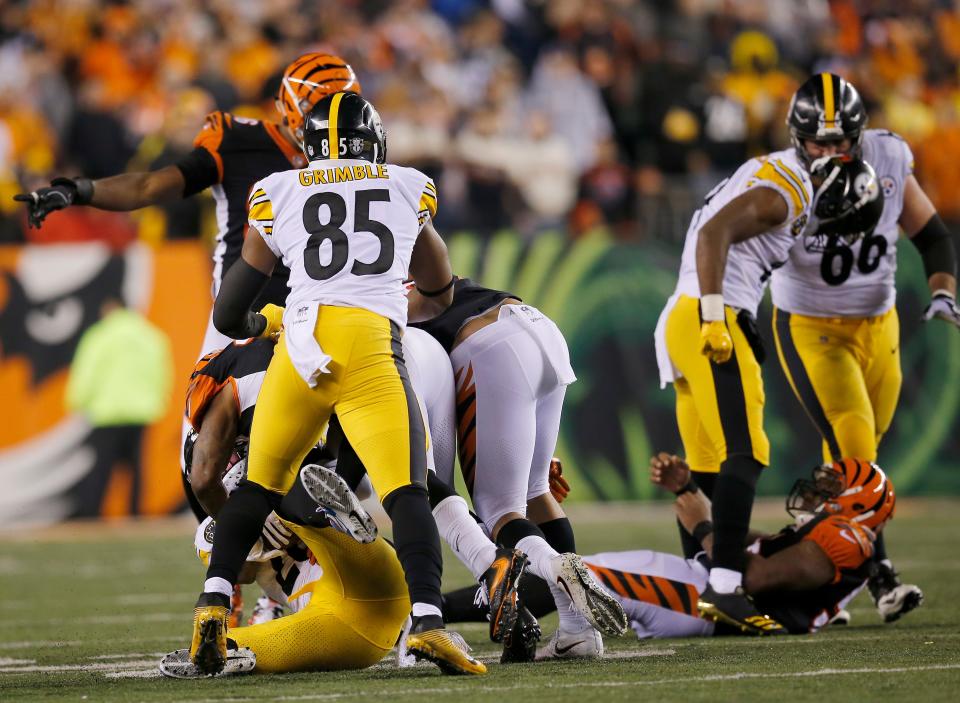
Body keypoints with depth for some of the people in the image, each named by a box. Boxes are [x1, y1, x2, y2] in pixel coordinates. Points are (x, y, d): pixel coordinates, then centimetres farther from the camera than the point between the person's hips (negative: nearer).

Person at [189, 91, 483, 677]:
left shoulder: (277, 197, 18)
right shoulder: (410, 191, 20)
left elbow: (230, 314, 22)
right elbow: (440, 294, 36)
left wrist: (266, 323, 44)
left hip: (301, 344, 1)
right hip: (372, 346, -1)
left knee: (261, 485, 19)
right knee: (406, 491, -6)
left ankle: (214, 601, 9)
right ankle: (428, 618, -23)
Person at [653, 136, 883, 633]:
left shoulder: (773, 179, 23)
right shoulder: (789, 191, -7)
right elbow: (714, 233, -19)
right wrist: (714, 316, -23)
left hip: (680, 323, 10)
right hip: (710, 324, -10)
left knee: (708, 470, 11)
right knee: (744, 454, -15)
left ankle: (695, 592, 12)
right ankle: (724, 586, -24)